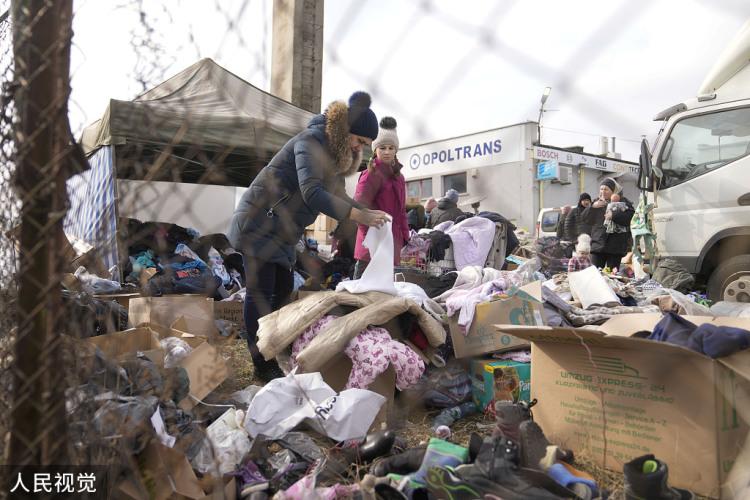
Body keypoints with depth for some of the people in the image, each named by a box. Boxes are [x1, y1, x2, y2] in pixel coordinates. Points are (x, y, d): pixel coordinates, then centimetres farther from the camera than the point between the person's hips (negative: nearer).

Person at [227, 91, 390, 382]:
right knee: (260, 292, -7)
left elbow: (336, 195, 8)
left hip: (281, 230, 10)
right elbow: (312, 193, -34)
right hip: (258, 222, -9)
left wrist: (366, 212, -8)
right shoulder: (311, 142, -21)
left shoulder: (337, 153, 9)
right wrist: (357, 215, -36)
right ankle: (262, 365, 0)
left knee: (283, 288, 11)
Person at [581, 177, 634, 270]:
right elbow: (584, 218, 6)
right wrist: (593, 206, -10)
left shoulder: (622, 202, 4)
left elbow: (631, 216, -12)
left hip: (615, 246, -3)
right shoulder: (597, 202, 16)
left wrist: (614, 215, -21)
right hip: (598, 244, 3)